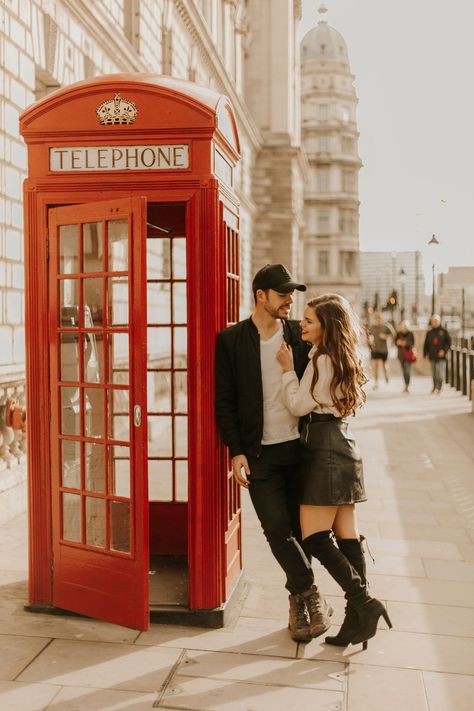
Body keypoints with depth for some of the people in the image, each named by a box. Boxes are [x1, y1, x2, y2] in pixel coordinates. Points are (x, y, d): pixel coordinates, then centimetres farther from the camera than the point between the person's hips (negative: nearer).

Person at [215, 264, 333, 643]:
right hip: (260, 453, -2)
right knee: (277, 528, -5)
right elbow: (224, 401, -3)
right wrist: (236, 452, -8)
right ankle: (310, 593, 13)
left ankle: (299, 598, 27)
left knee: (300, 527, 9)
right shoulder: (231, 340, -3)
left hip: (300, 446, 2)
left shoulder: (300, 334, 4)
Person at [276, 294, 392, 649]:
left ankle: (364, 604, -7)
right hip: (341, 446, 10)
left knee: (315, 538, -9)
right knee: (348, 537, 8)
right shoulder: (341, 358, 17)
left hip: (326, 449, -10)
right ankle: (358, 618, 11)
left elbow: (299, 405, -11)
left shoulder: (322, 359, -13)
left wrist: (288, 368, -2)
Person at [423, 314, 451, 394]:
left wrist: (444, 350, -12)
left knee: (440, 372, -10)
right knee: (434, 373, 7)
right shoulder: (429, 333, 11)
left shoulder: (444, 332, 3)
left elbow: (448, 342, 1)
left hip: (441, 356, -3)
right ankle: (435, 387, 17)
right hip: (432, 356, 3)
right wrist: (426, 353, 3)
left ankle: (438, 388, -12)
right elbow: (426, 344, 13)